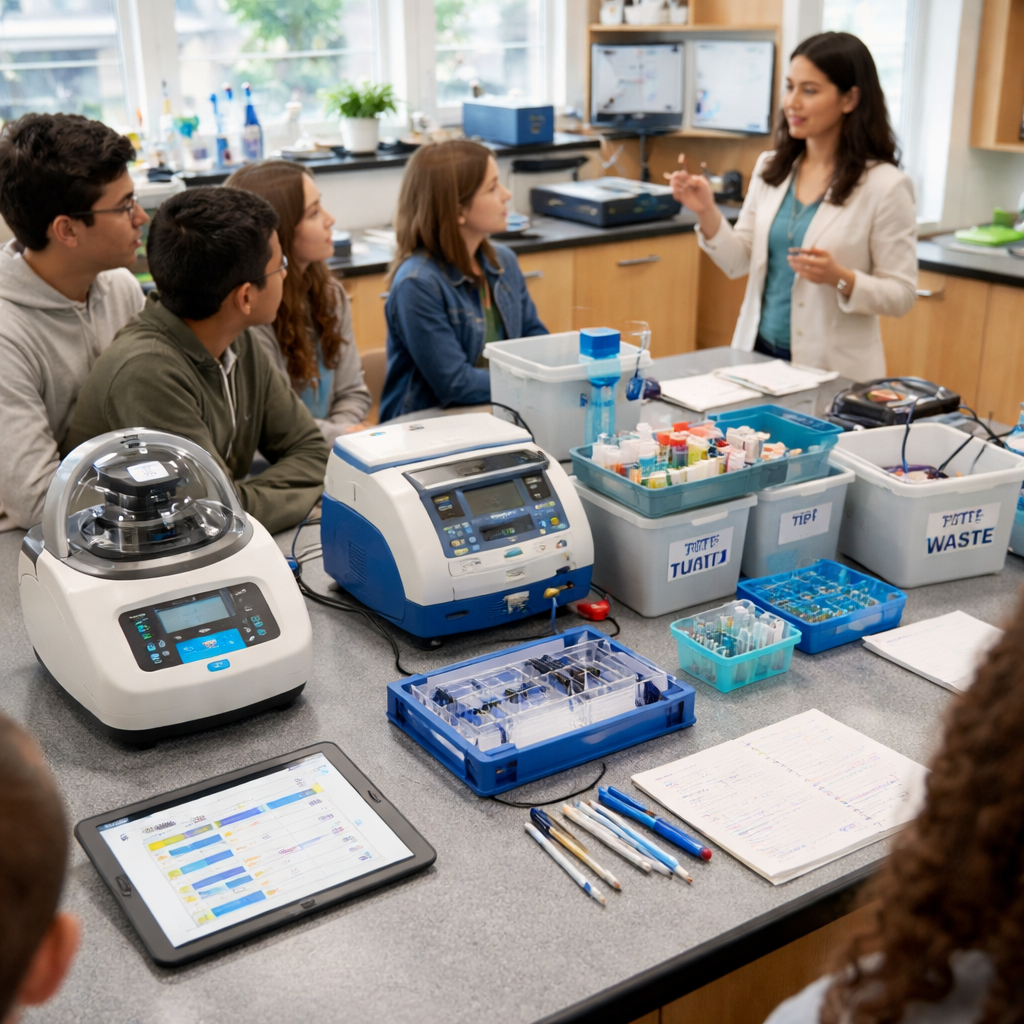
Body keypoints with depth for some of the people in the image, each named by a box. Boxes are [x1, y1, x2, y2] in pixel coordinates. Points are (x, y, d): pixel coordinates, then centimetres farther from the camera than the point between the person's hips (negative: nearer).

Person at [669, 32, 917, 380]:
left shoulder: (885, 185, -11)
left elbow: (901, 295, -9)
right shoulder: (769, 167, 5)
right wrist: (706, 212, -10)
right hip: (757, 351, 5)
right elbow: (739, 262, 5)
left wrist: (840, 279, -25)